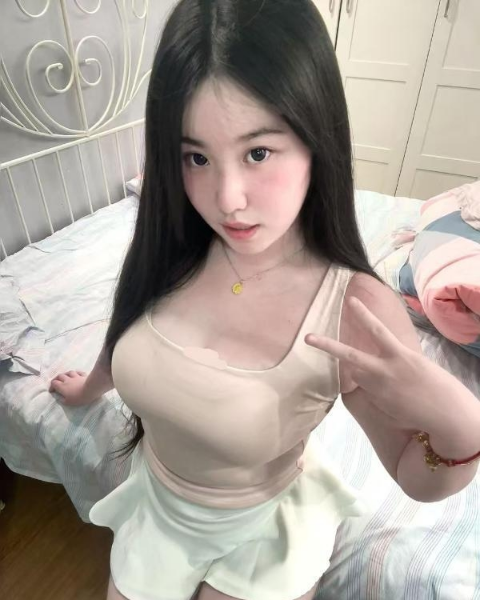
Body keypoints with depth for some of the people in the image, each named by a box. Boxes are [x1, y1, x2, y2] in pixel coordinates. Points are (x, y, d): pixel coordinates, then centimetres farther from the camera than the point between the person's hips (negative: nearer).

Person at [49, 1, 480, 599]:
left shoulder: (357, 312, -33)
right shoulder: (167, 253, -22)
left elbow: (415, 478, -17)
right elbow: (132, 328, 2)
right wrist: (89, 387, 21)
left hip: (262, 530, -2)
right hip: (154, 503, 4)